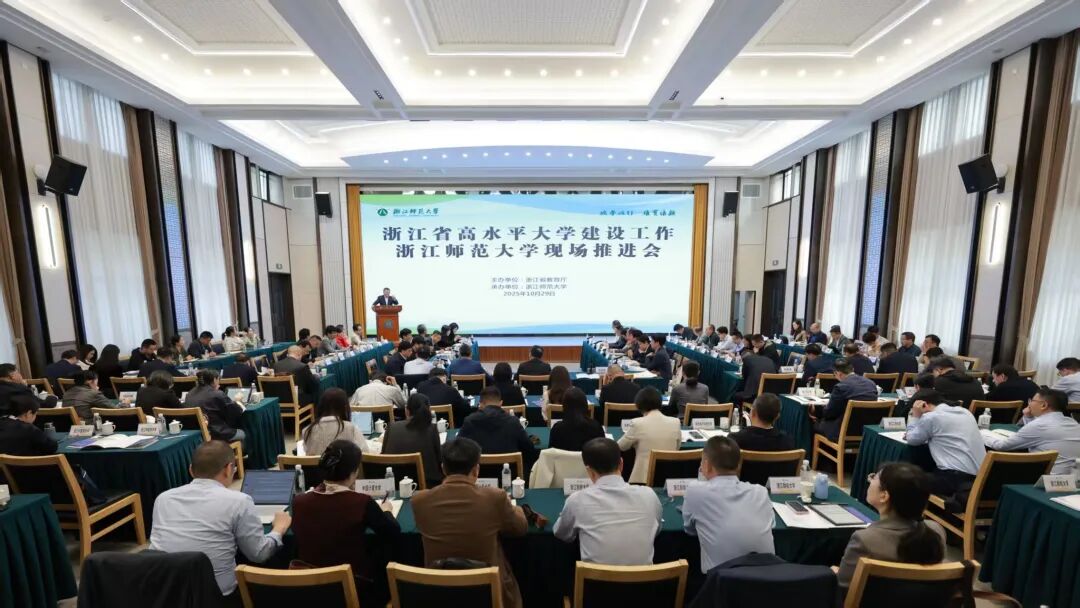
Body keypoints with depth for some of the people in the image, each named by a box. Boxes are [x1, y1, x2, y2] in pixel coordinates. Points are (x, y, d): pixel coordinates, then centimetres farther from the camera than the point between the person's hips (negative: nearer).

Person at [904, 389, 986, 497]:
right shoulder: (964, 411, 14)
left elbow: (912, 439, 0)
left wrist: (915, 416, 5)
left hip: (957, 477, -8)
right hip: (981, 476, 8)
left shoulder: (930, 417, -11)